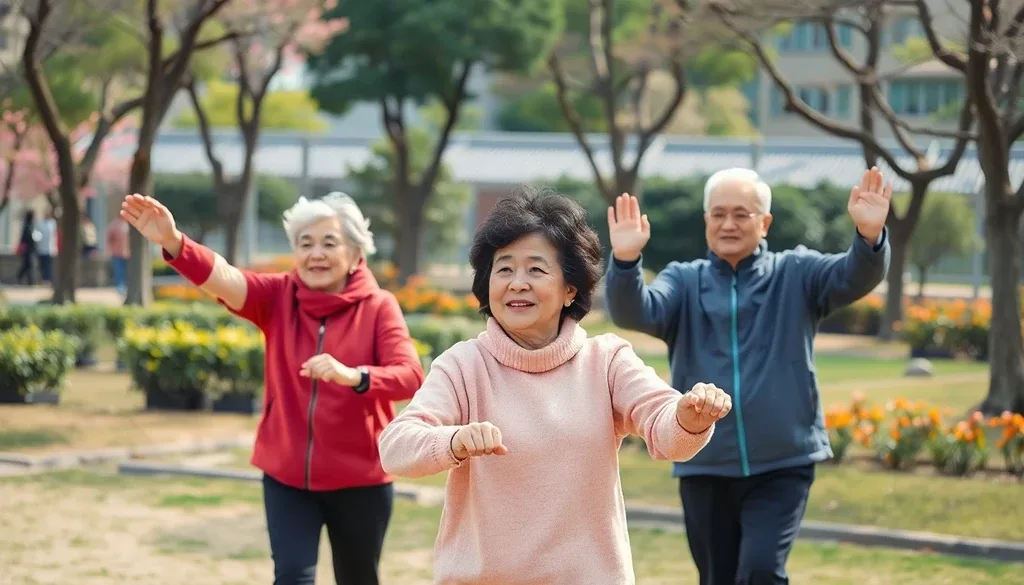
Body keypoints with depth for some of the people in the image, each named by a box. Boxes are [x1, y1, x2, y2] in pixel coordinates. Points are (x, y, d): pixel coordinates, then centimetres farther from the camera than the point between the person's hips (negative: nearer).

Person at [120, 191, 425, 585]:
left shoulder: (378, 307, -8)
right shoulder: (279, 297, -3)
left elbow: (410, 377, -22)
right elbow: (224, 279, -23)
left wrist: (353, 376, -41)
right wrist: (173, 243, -42)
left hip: (358, 479, -1)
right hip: (287, 475, 1)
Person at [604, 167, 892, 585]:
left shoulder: (796, 274, 4)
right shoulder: (683, 282, 5)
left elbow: (855, 277, -14)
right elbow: (633, 312, -13)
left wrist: (870, 236, -37)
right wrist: (625, 262, -35)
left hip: (782, 465, -2)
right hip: (705, 467, 2)